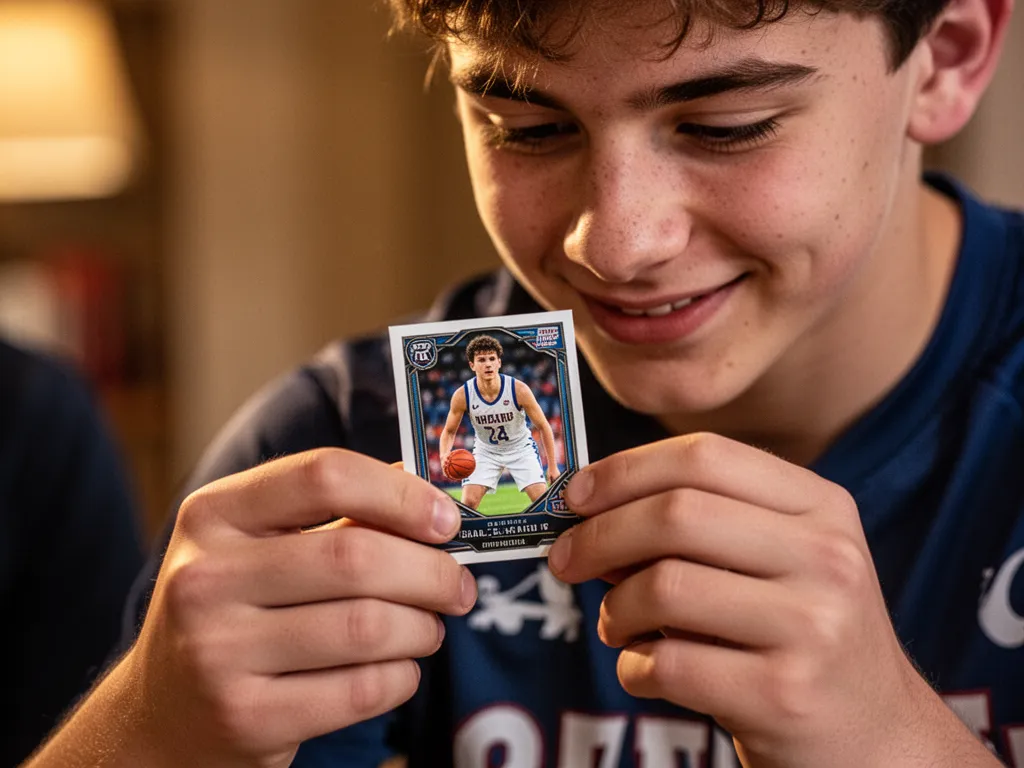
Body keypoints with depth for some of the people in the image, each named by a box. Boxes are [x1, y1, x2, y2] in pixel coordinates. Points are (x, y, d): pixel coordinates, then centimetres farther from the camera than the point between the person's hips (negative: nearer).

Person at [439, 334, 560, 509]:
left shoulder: (519, 390, -26)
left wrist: (552, 466, -11)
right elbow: (449, 431, -7)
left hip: (521, 449, -1)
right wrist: (445, 455, -30)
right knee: (468, 503, -13)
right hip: (485, 451, 1)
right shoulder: (462, 396, -23)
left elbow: (543, 427, -13)